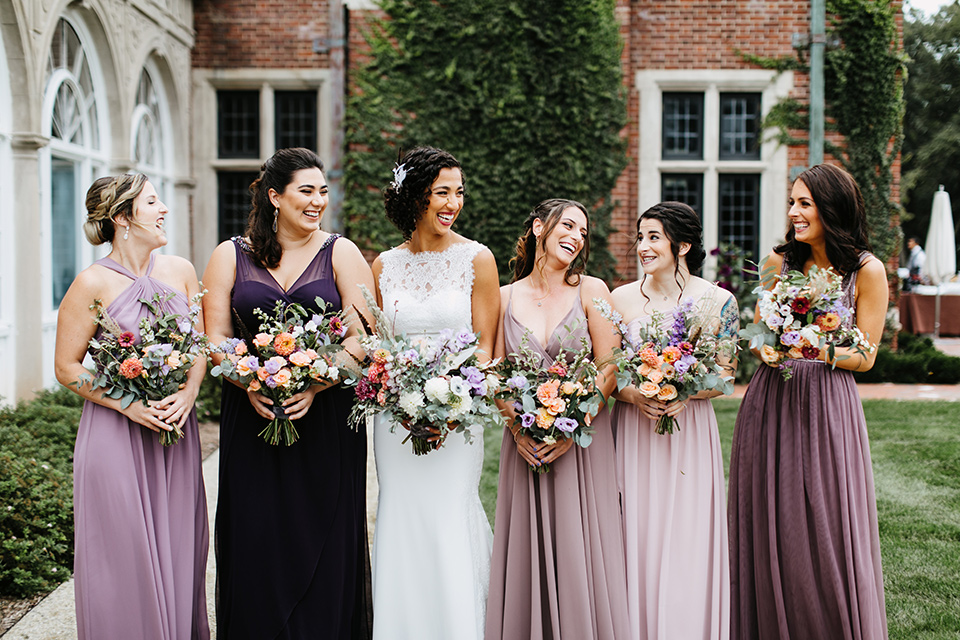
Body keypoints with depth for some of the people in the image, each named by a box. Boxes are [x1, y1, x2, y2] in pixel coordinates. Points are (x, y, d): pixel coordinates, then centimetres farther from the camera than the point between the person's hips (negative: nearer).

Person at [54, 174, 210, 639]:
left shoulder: (181, 272, 5)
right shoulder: (93, 283, -8)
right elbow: (67, 367, -5)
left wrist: (188, 394, -7)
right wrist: (128, 404, -15)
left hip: (176, 428, 4)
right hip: (116, 433, -4)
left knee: (178, 548, 9)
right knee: (124, 556, 1)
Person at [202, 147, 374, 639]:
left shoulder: (341, 253, 4)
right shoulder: (230, 256, 7)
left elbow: (362, 338, -3)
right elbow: (215, 337, 4)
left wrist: (315, 385, -16)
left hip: (326, 416, -1)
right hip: (252, 416, 1)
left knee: (324, 540, 2)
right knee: (255, 541, 2)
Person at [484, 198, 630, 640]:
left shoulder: (591, 291, 1)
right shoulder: (506, 298, 7)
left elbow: (608, 371, -3)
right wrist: (517, 429, -8)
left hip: (581, 441, -2)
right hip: (524, 443, 2)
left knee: (578, 553, -1)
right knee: (526, 552, 5)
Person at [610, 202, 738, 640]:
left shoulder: (717, 301, -1)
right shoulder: (621, 299, 3)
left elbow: (726, 374, 2)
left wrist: (686, 393, -16)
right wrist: (633, 395, -14)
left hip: (691, 431, -1)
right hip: (633, 431, 1)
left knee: (687, 542, 1)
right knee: (637, 541, 3)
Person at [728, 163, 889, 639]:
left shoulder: (866, 271, -4)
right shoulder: (779, 262, 4)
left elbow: (864, 357, -2)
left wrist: (819, 350, -20)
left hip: (827, 406, -3)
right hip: (771, 403, 3)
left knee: (828, 533, 1)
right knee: (769, 526, 7)